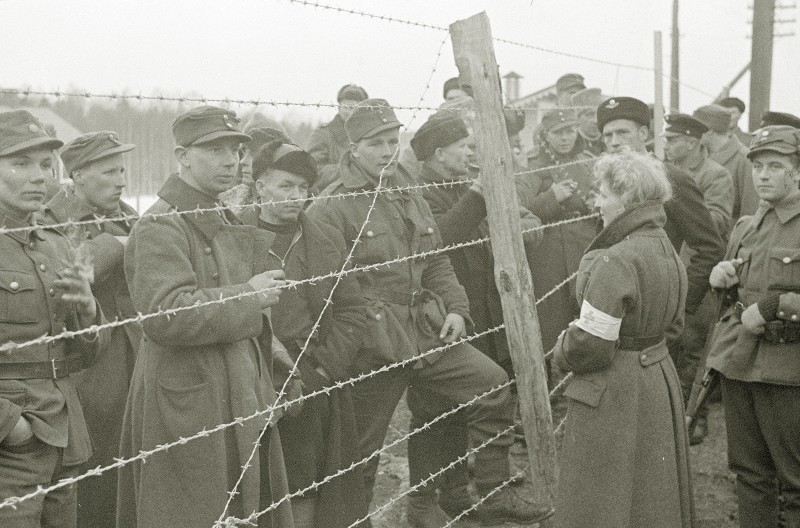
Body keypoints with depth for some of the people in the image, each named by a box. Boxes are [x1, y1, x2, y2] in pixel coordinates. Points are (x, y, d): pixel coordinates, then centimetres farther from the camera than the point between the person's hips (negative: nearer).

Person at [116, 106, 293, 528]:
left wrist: (263, 348, 21)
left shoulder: (224, 222, 17)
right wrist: (248, 296, -19)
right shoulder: (160, 227, -14)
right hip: (190, 409, -9)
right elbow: (167, 315, -28)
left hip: (241, 402, 9)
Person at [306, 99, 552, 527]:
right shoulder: (332, 208, -11)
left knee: (492, 385, 0)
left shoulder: (410, 197, 14)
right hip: (372, 345, -7)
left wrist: (455, 308, 4)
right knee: (362, 446, 5)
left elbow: (437, 264, 18)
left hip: (426, 331, 7)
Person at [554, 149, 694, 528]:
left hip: (614, 393, -9)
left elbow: (590, 345, -23)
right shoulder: (668, 252, 5)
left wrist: (562, 354, -4)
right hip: (660, 380, 9)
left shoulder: (614, 262, -24)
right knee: (655, 494, 21)